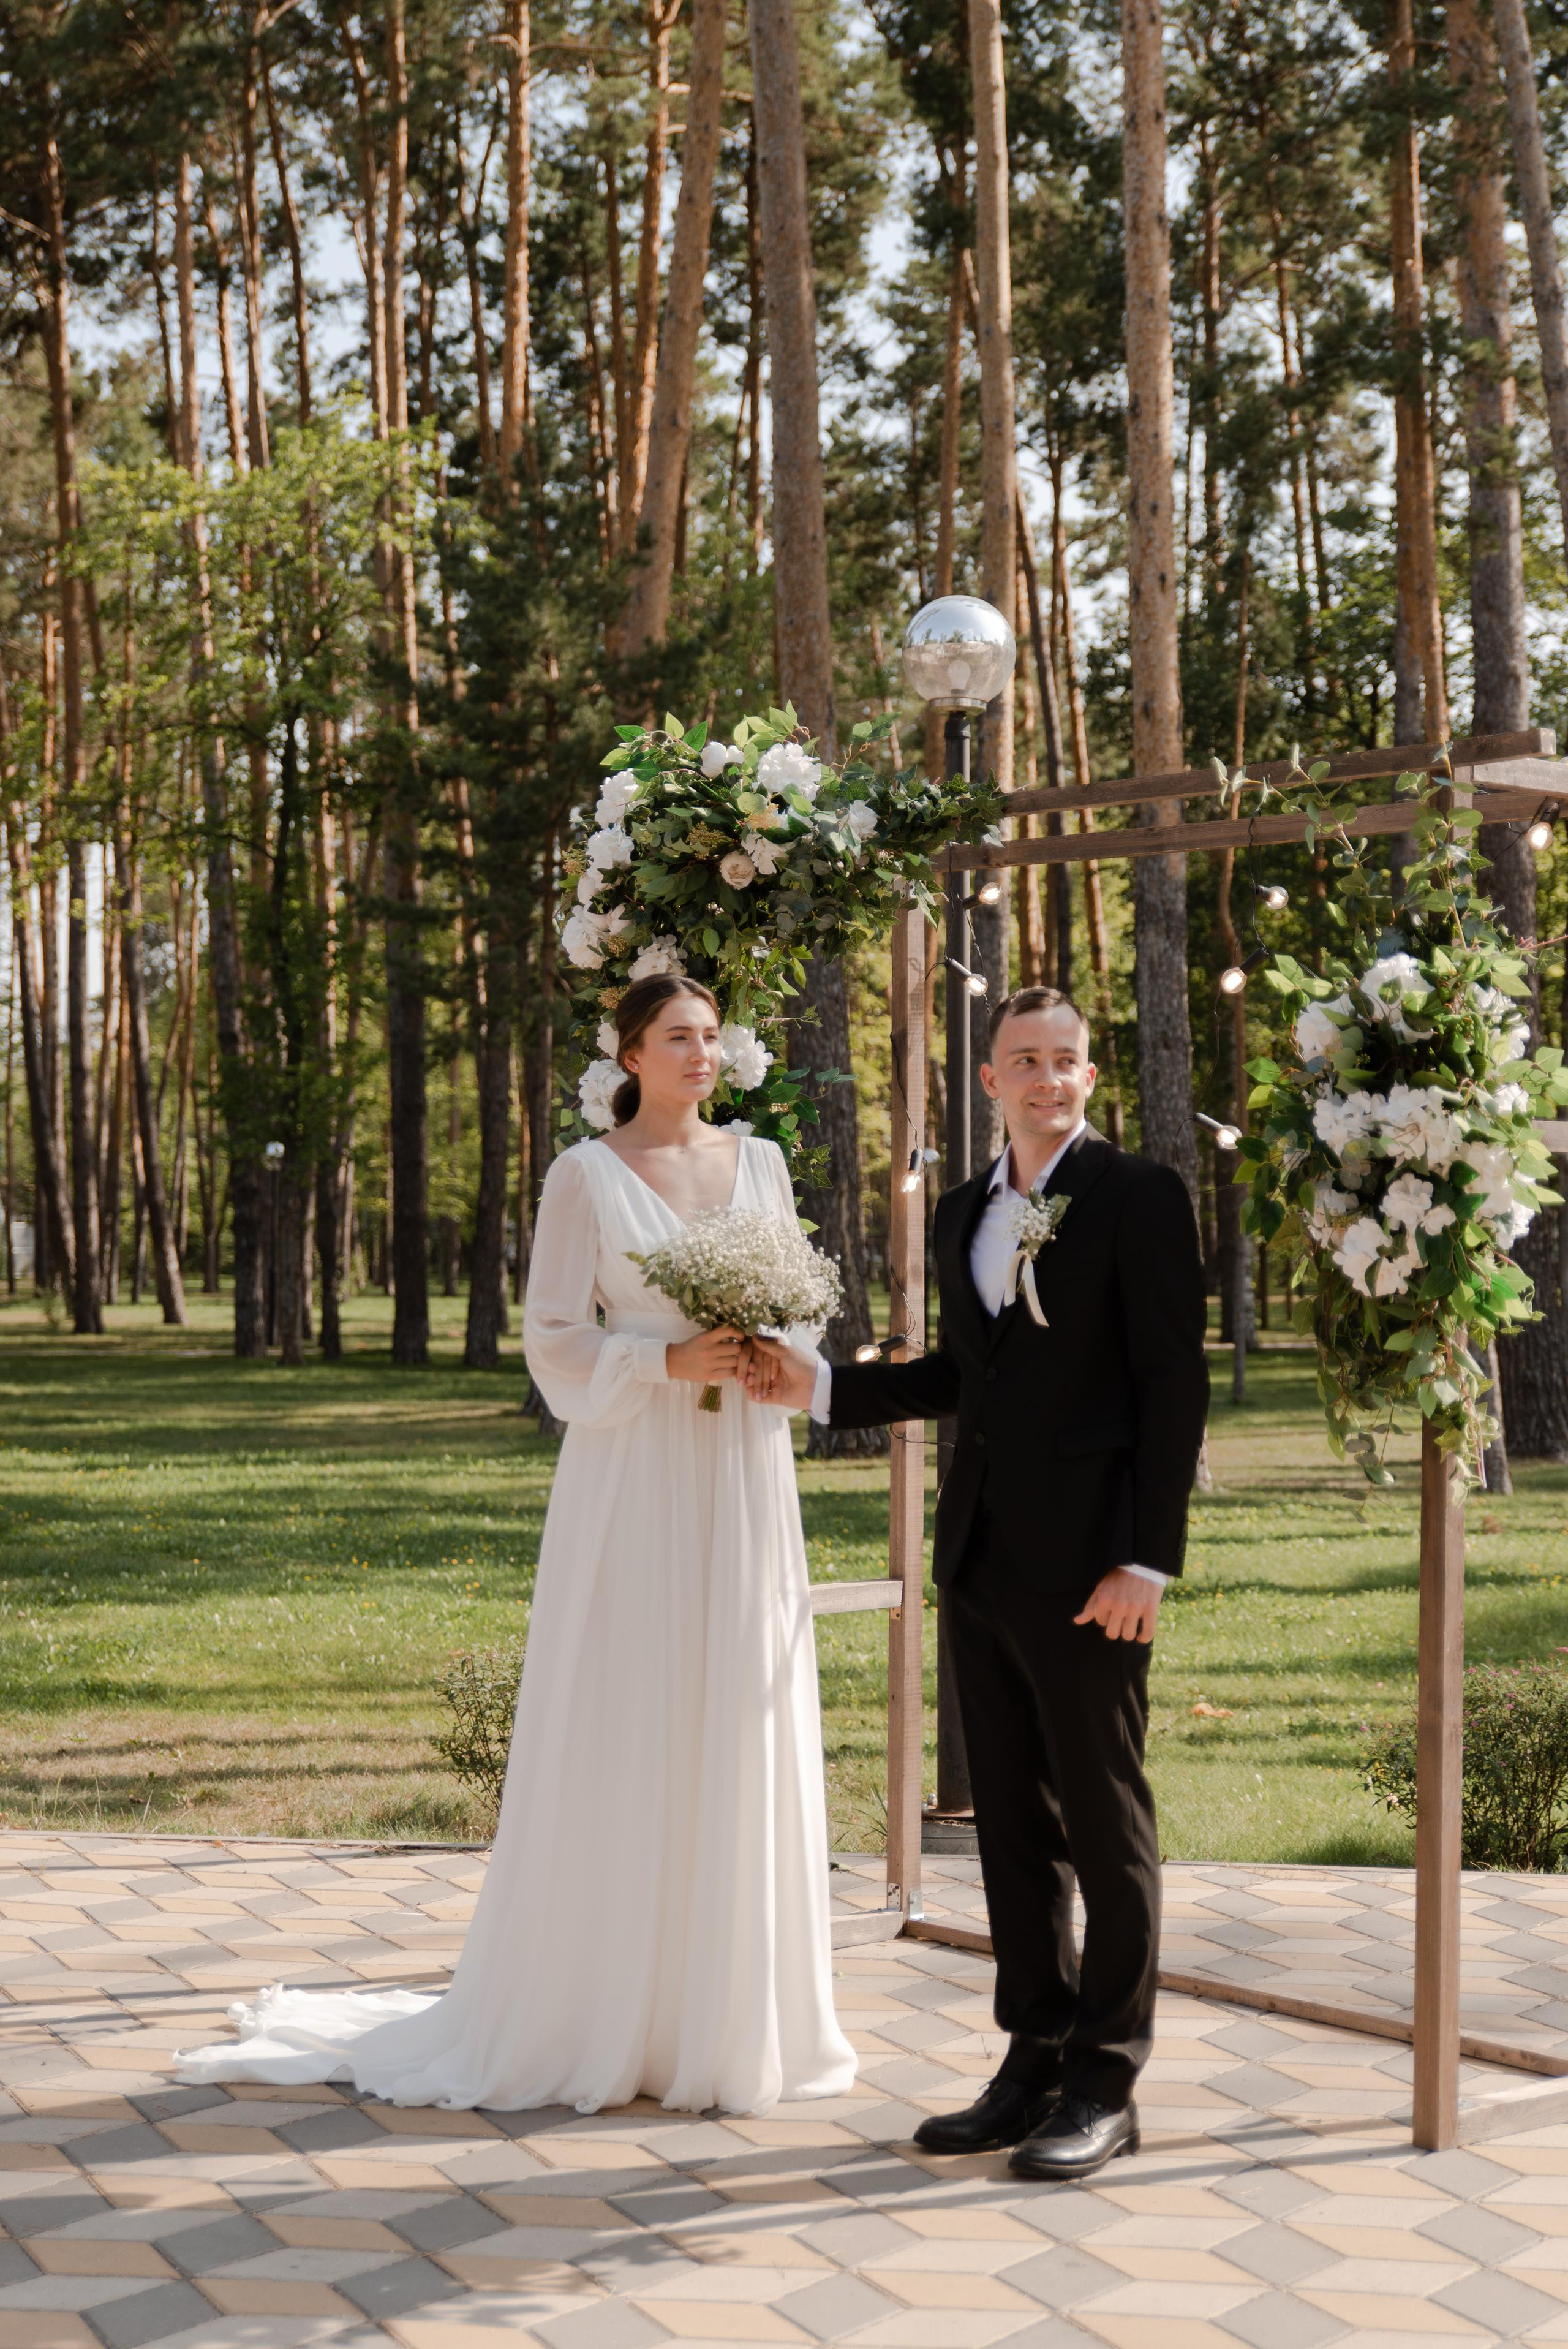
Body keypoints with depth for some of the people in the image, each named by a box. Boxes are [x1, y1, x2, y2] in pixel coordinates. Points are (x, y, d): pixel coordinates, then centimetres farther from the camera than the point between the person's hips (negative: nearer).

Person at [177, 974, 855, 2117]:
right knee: (622, 1734, -2)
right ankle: (610, 2015, 7)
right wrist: (669, 1361, -17)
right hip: (635, 1478, -4)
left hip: (744, 1479, 4)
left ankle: (732, 2011, 15)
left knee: (742, 1734, 6)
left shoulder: (760, 1161, 12)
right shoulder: (587, 1174, -1)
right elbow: (555, 1340, -4)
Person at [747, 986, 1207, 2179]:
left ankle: (1105, 2083, 10)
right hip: (981, 1556, 7)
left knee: (1107, 1824, 1)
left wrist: (1147, 1558, -15)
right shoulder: (964, 1213, 14)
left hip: (1088, 1564, -7)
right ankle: (1035, 2066, 21)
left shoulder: (1141, 1198, -6)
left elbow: (1173, 1386, -10)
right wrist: (818, 1385, 11)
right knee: (1013, 1823, 12)